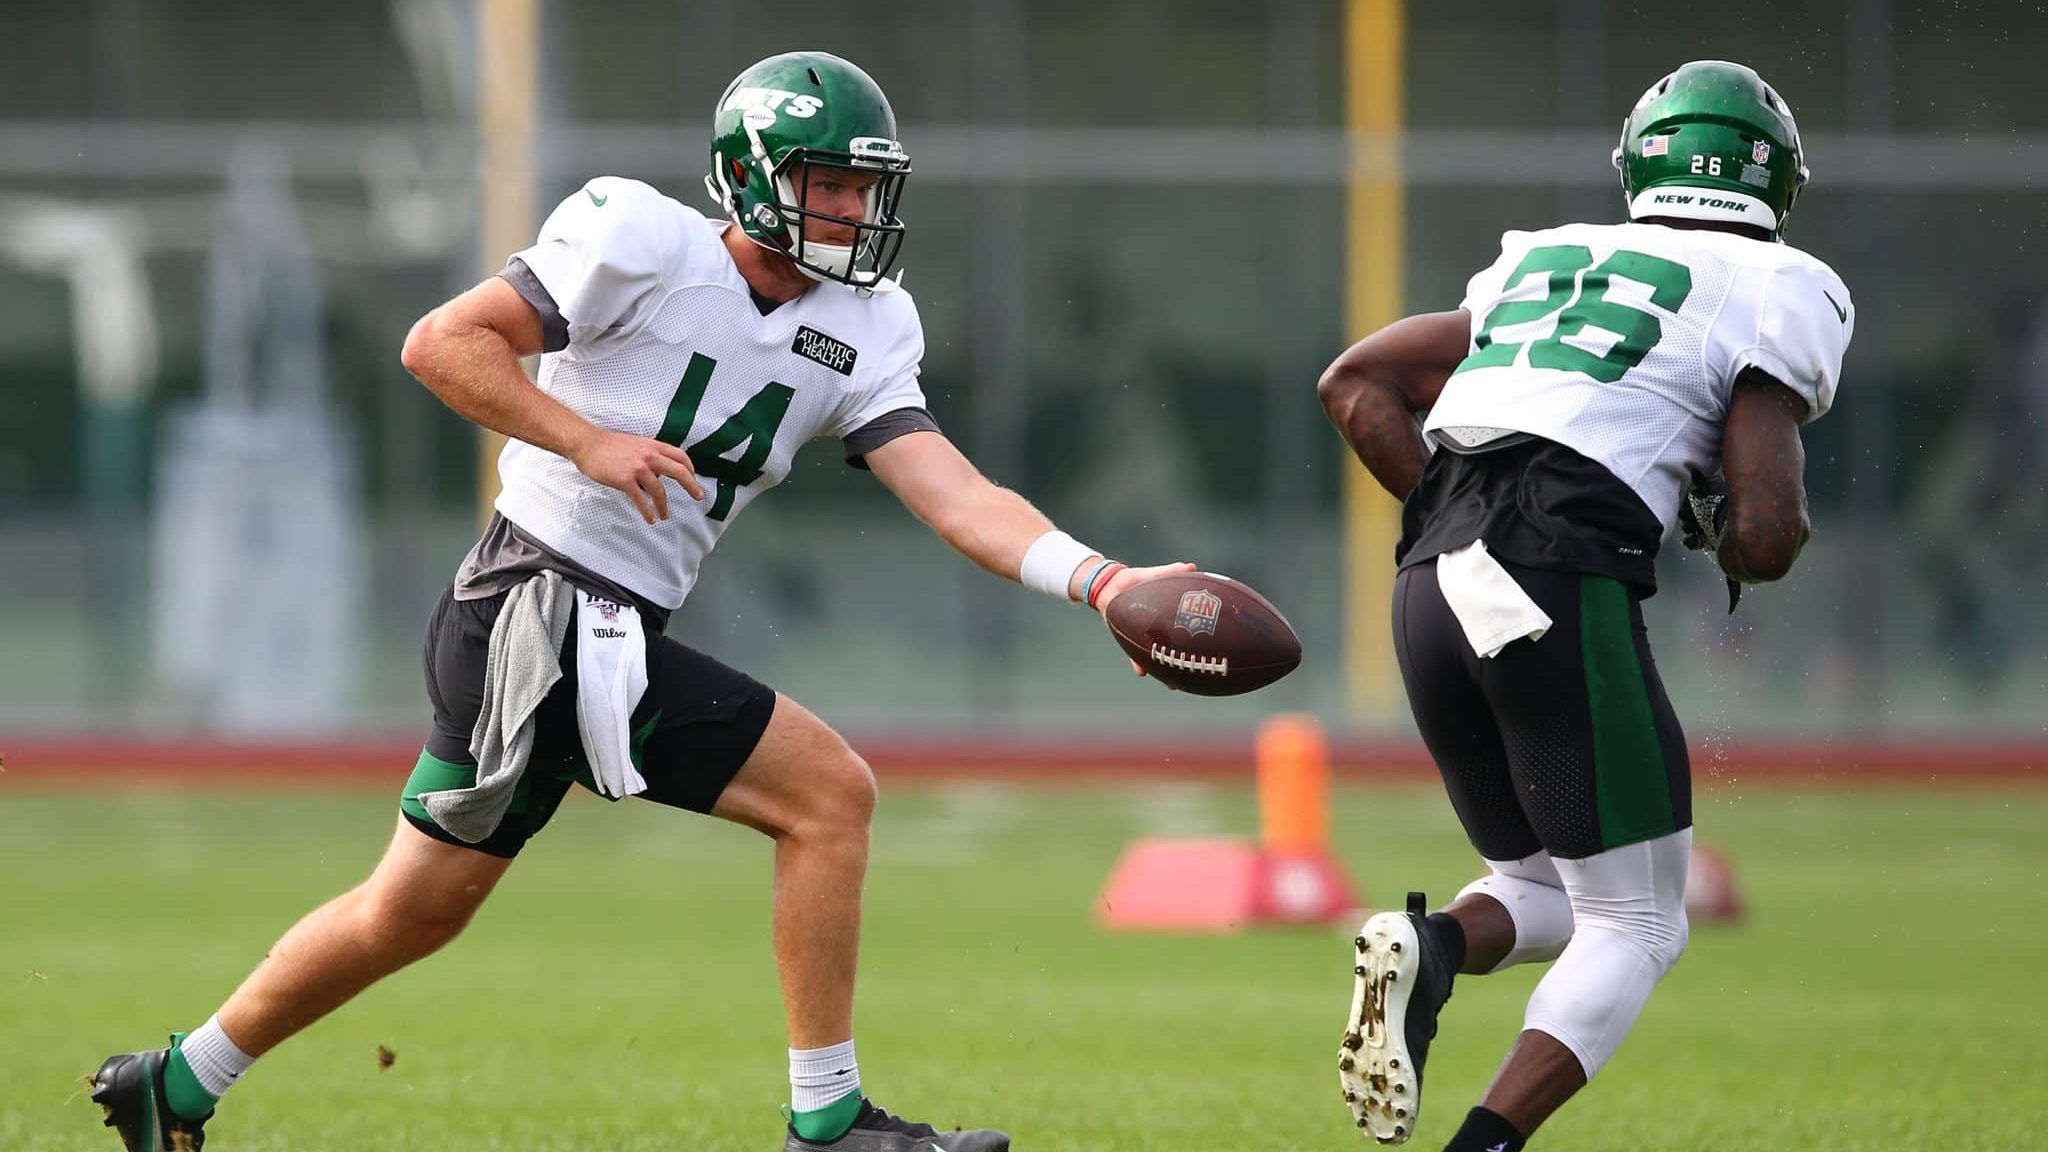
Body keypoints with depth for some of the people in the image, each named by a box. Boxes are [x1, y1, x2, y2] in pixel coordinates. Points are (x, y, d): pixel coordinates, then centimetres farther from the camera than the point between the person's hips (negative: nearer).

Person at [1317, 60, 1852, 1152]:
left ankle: (1428, 946, -11)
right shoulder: (1778, 293, 5)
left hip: (1430, 581, 6)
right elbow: (1766, 535, -4)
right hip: (1561, 589, -6)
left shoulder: (1549, 263, 24)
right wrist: (1729, 529, 18)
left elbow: (1355, 385, 21)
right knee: (1634, 925, 4)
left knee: (1549, 894, 21)